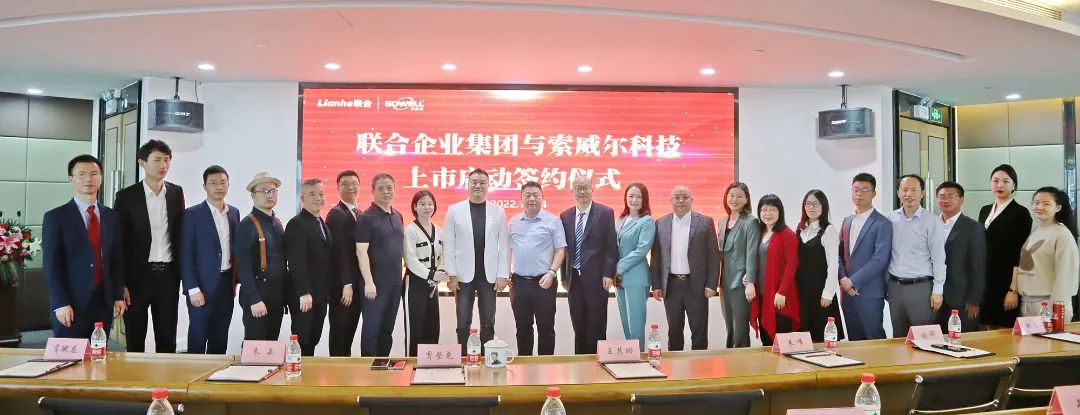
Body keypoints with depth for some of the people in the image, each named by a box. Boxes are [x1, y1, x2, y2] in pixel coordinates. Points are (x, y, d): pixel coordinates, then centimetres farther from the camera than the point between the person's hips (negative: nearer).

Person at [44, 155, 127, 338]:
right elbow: (50, 265, -7)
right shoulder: (55, 217, -3)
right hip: (71, 304, -4)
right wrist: (60, 303, -13)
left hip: (104, 302, 4)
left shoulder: (111, 216, 11)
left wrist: (118, 296, 6)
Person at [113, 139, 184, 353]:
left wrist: (180, 272, 7)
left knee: (167, 337, 9)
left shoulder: (176, 193, 7)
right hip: (138, 274, -3)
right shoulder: (126, 196, -3)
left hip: (168, 274, 3)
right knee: (135, 338, 7)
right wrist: (121, 283, -8)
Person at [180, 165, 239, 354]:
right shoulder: (192, 214, -5)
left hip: (227, 284, 5)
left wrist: (235, 281, 10)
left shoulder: (234, 213, 10)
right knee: (198, 338, 1)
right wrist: (193, 289, -13)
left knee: (220, 340, 10)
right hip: (203, 286, -5)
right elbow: (185, 255, -8)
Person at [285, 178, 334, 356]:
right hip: (303, 297, -8)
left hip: (321, 295, 8)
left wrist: (331, 291, 11)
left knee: (312, 341, 11)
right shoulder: (296, 224, -11)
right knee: (301, 342, -1)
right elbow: (297, 262, -18)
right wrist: (304, 293, -22)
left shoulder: (322, 224, 16)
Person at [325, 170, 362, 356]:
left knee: (350, 329, 13)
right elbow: (339, 250, -17)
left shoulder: (360, 214, 13)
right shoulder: (336, 214, -11)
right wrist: (347, 283, -19)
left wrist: (356, 283, 6)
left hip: (357, 282, 7)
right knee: (339, 329, 3)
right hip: (341, 284, -7)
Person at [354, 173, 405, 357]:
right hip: (376, 283, -6)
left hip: (395, 281, 7)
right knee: (372, 328, 1)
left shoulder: (397, 216, 12)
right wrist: (369, 282, -19)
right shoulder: (367, 218, -9)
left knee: (387, 328, 13)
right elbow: (361, 252, -14)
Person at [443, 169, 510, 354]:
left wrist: (503, 275, -4)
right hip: (464, 276, -1)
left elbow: (504, 245, 2)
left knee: (488, 324, 7)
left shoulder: (498, 211, 4)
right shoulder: (454, 210, 1)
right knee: (463, 324, 4)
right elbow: (448, 245, 0)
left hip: (489, 276, 1)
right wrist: (451, 274, -6)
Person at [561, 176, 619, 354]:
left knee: (597, 325, 1)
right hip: (574, 278, 4)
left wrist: (608, 274, -10)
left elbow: (611, 247, -4)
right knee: (578, 326, 9)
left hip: (596, 278, -4)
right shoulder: (565, 216, 10)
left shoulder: (605, 213, -1)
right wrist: (564, 276, 7)